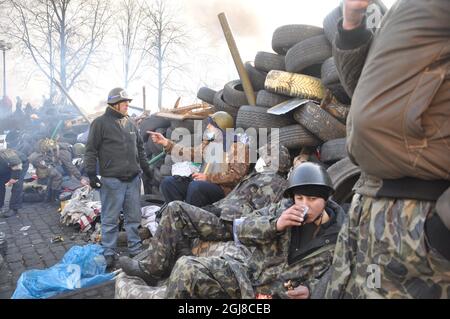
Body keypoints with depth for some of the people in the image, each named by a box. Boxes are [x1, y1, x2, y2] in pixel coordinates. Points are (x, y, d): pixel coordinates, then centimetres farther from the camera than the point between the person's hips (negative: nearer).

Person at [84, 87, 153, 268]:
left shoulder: (130, 123, 15)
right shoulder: (100, 123, -3)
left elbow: (140, 148, 24)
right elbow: (91, 150, -5)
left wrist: (145, 167, 22)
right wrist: (91, 173, -10)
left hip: (133, 179, 6)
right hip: (112, 180, -6)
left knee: (134, 217, 11)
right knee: (110, 219, 3)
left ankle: (136, 249, 23)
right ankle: (109, 253, 15)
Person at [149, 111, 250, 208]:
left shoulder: (239, 146, -4)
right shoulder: (209, 143, 19)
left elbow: (237, 175, -12)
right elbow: (191, 153, 20)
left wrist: (208, 177, -17)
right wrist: (166, 143, 15)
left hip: (222, 188, -7)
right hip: (201, 182, 7)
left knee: (195, 186, -36)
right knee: (168, 182, -10)